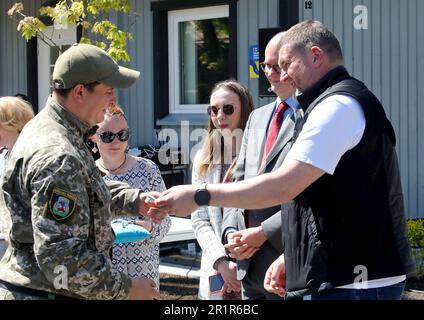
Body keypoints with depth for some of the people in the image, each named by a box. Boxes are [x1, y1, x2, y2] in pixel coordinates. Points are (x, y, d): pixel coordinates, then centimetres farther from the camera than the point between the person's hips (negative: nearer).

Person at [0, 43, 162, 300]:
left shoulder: (43, 127, 7)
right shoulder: (58, 158, -25)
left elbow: (83, 192, 23)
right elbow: (59, 255, -29)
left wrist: (134, 200, 8)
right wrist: (125, 288, -20)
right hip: (48, 292, -10)